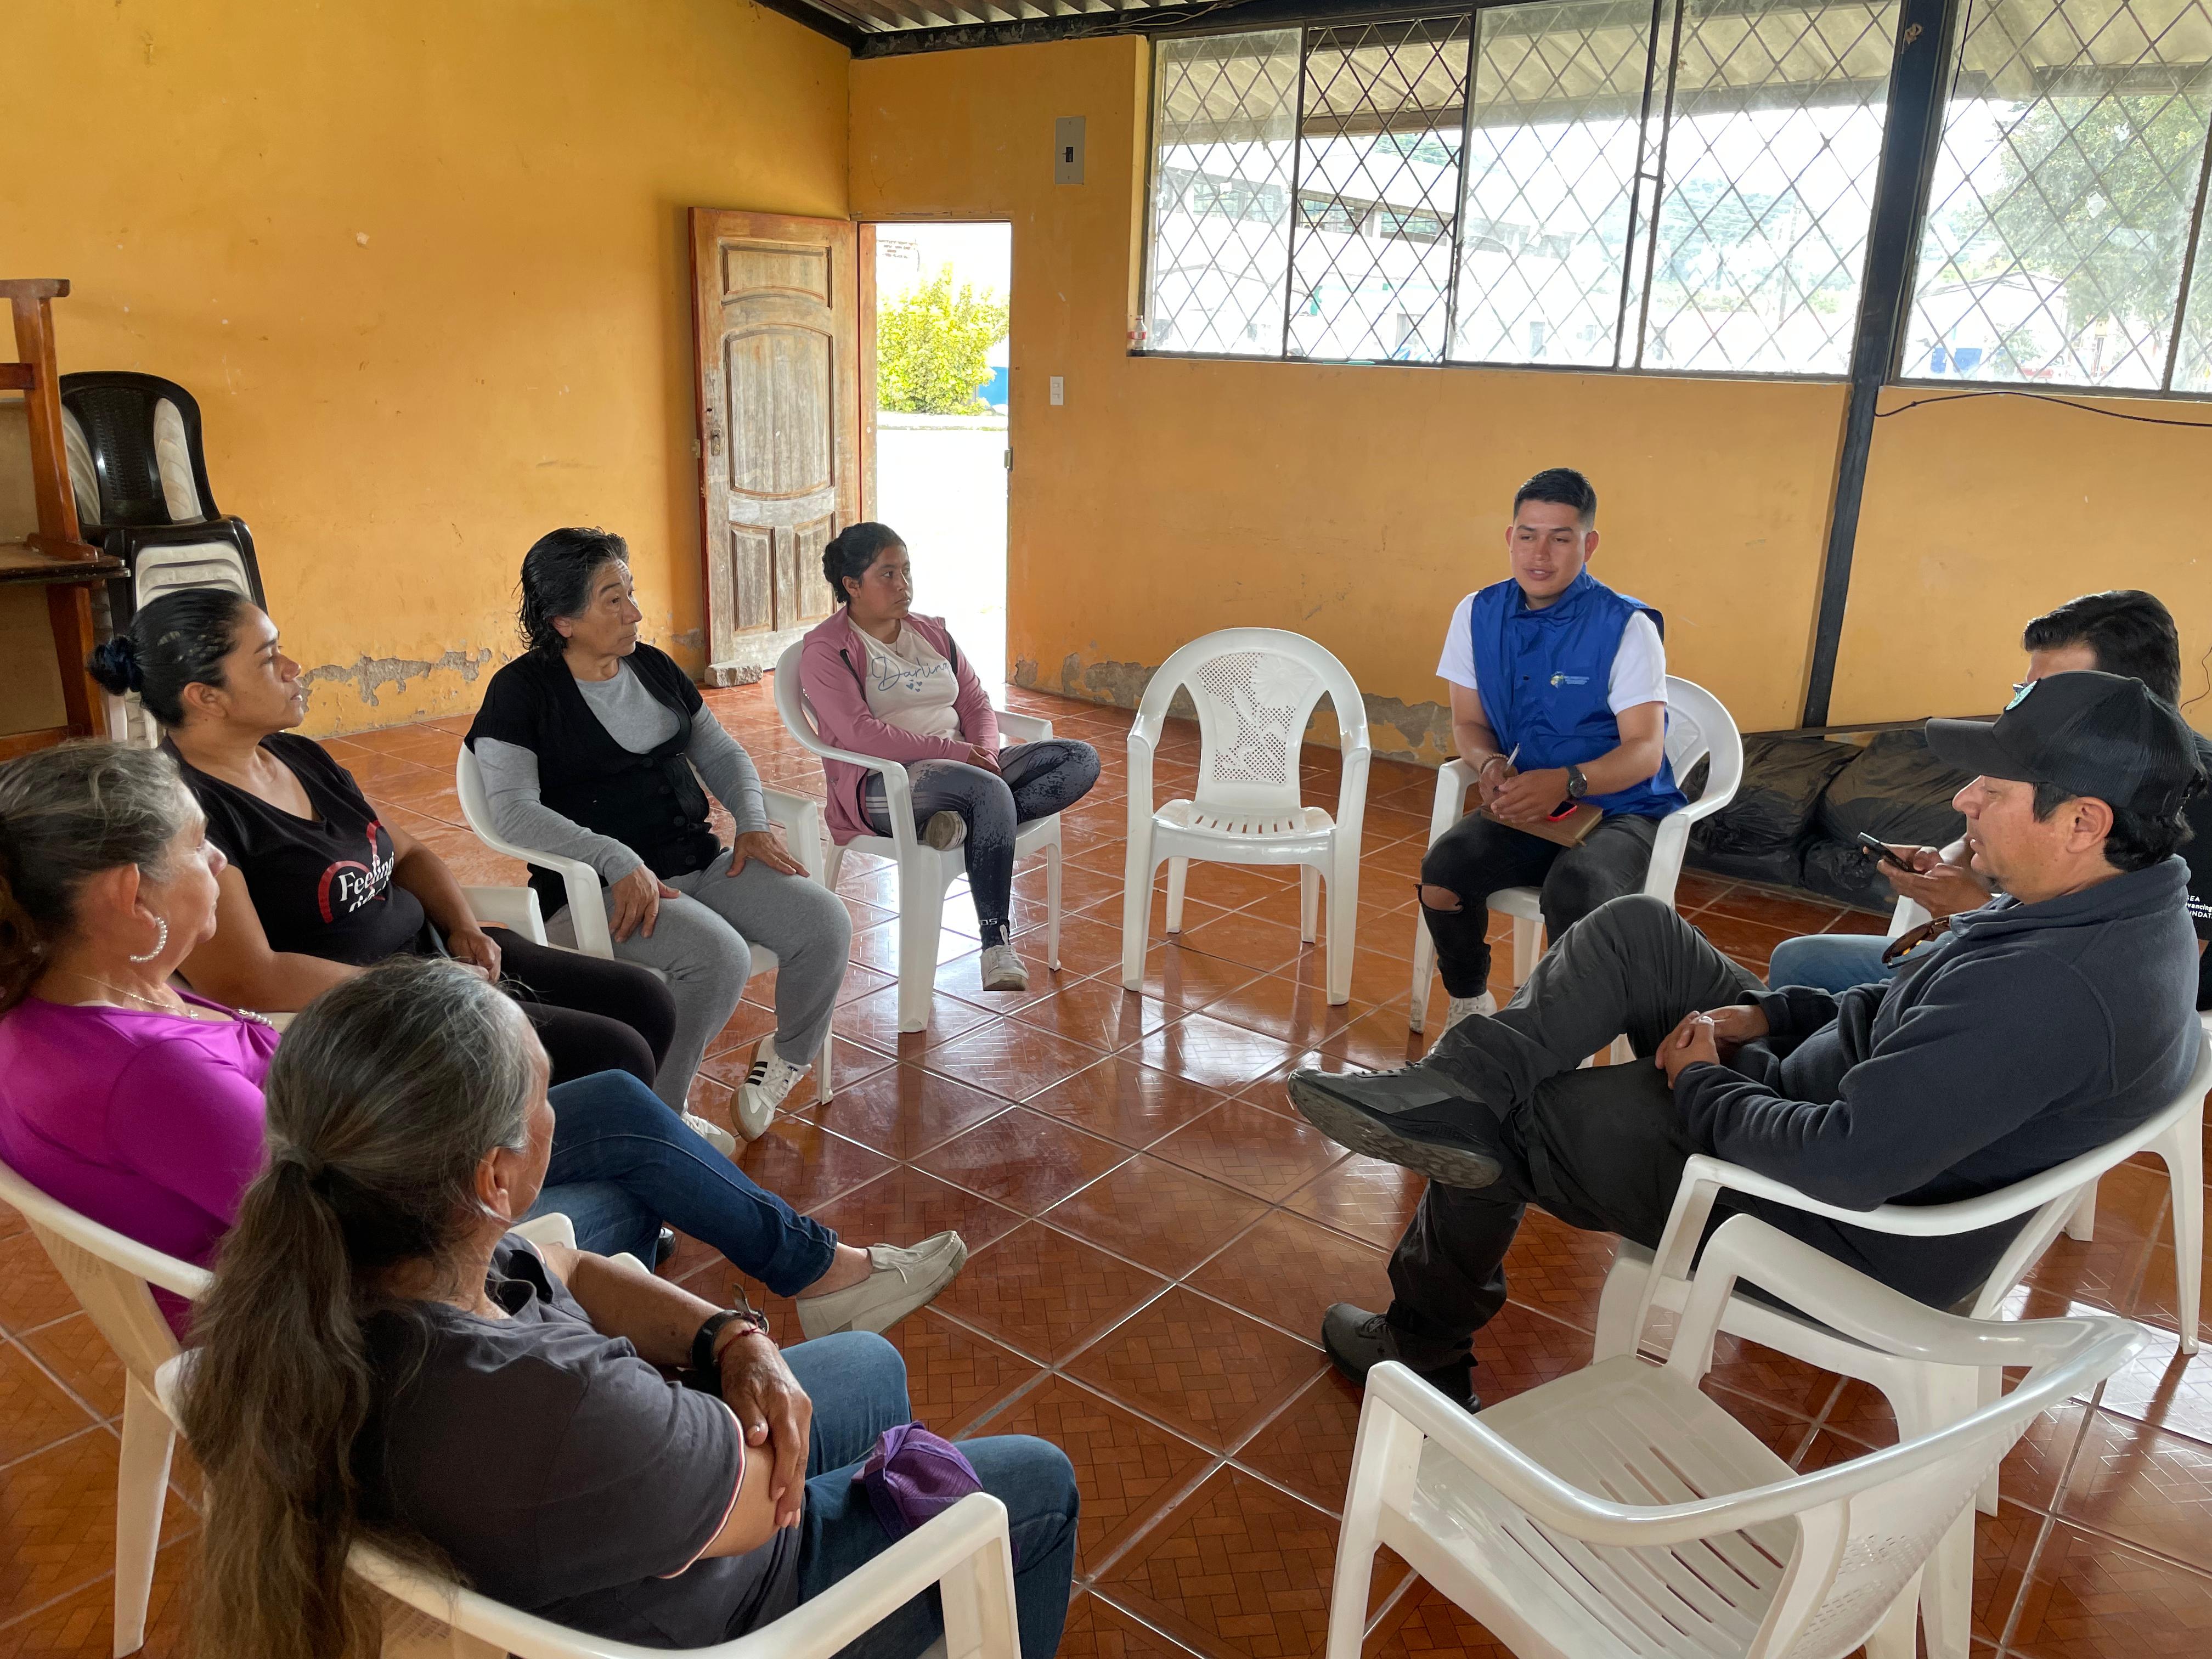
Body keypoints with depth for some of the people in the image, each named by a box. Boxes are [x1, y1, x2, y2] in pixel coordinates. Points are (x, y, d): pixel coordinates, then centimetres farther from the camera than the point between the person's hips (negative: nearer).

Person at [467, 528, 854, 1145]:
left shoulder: (653, 667, 14)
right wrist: (619, 861, -28)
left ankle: (788, 1055, 11)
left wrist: (753, 821, 1)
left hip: (700, 862, 6)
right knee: (718, 956, -33)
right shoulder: (521, 690, -5)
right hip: (598, 888, -6)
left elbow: (721, 752, 21)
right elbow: (515, 810, -17)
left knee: (826, 923, -15)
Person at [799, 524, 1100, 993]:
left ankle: (970, 823, -28)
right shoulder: (827, 650, -2)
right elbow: (861, 734, -15)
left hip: (968, 768, 7)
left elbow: (977, 703, 16)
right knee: (991, 792, -38)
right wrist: (954, 751, -19)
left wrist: (985, 750, -8)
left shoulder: (932, 633, 19)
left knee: (1081, 759, -12)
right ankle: (996, 947, -31)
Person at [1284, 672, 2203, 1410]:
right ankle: (1452, 1084, -10)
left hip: (1845, 1236, -9)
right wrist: (1759, 1013, -1)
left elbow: (1842, 1165, -36)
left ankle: (1424, 1346, 24)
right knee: (1636, 930, 0)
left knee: (1504, 1123, 2)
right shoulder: (2132, 909, -2)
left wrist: (1705, 1087, -18)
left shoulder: (2051, 990, -35)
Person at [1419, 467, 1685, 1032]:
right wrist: (1491, 764, -15)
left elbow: (1645, 751, -15)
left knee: (1574, 885, -36)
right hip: (1526, 811, 4)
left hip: (1620, 811, -4)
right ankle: (1469, 1002, 2)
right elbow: (1469, 722, 9)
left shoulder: (1626, 626, -12)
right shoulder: (1477, 615, 1)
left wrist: (1566, 781, -33)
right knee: (1443, 867, -25)